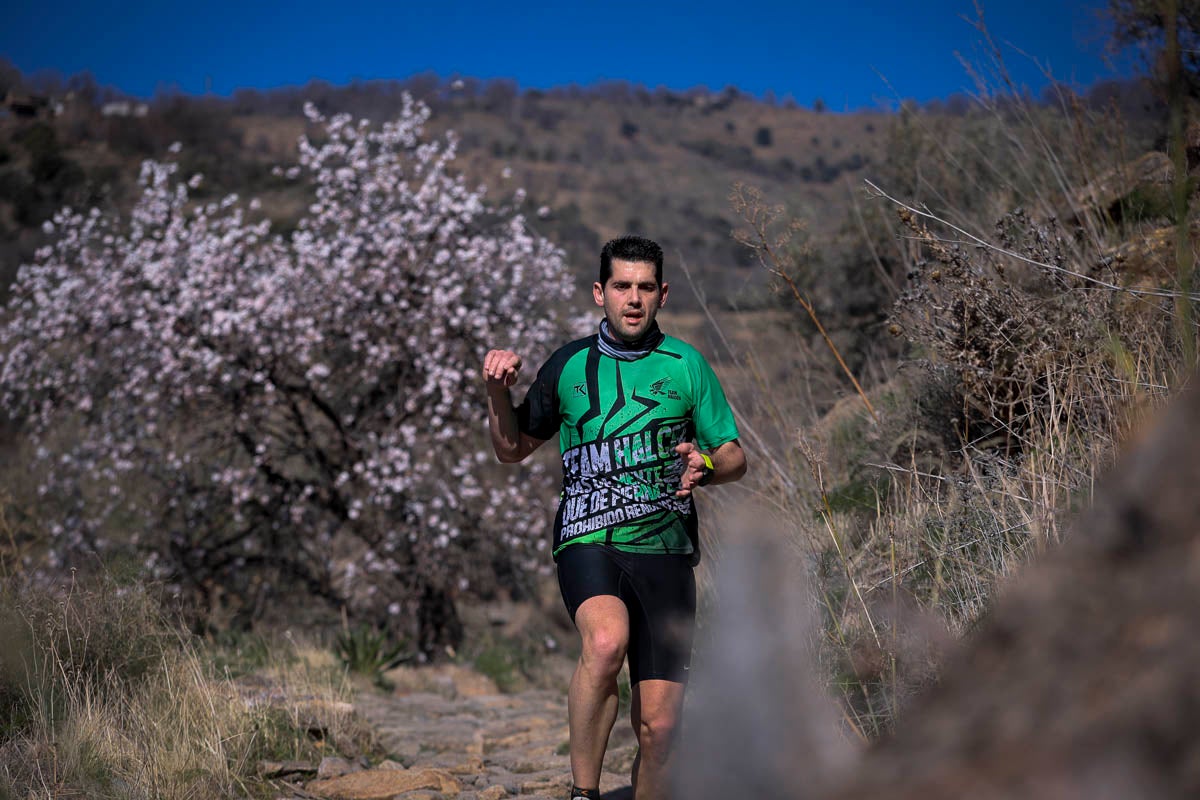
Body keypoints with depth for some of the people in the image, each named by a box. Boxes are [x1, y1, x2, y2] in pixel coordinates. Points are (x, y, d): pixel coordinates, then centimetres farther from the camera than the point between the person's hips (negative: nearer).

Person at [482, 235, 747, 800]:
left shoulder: (686, 364, 8)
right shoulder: (569, 365, 9)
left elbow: (735, 458, 13)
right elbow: (512, 451, 17)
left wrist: (704, 466, -10)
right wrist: (499, 394, -1)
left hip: (665, 548, 1)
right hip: (588, 540, -1)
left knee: (657, 726, -2)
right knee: (607, 641, -34)